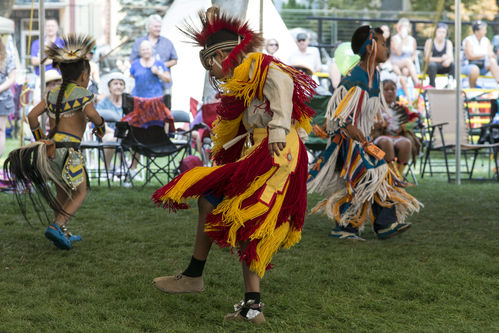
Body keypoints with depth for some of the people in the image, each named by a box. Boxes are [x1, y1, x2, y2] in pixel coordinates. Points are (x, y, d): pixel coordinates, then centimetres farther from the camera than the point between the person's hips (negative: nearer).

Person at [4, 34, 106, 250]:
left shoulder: (53, 94, 14)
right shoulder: (81, 93, -4)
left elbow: (32, 115, 9)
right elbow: (91, 114, -21)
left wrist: (39, 139, 18)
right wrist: (100, 127, -1)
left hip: (49, 148, 6)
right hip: (68, 150, -6)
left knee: (62, 192, 23)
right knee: (79, 193, 8)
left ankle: (62, 234, 26)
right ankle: (57, 226, -10)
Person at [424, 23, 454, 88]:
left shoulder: (448, 43, 0)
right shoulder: (429, 42, -8)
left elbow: (451, 57, -14)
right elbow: (427, 58, -15)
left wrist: (448, 60, -41)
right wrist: (440, 59, -31)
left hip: (443, 67, 3)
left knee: (453, 64, -27)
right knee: (432, 65, -38)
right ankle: (432, 86, -30)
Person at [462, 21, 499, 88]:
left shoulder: (486, 41, 8)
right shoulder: (468, 40, -9)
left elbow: (492, 55, 1)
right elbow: (470, 56, -21)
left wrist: (491, 55, -24)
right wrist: (485, 54, -26)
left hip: (482, 68, 5)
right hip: (468, 66, -5)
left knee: (493, 62, -24)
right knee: (475, 69, -39)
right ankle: (472, 88, -18)